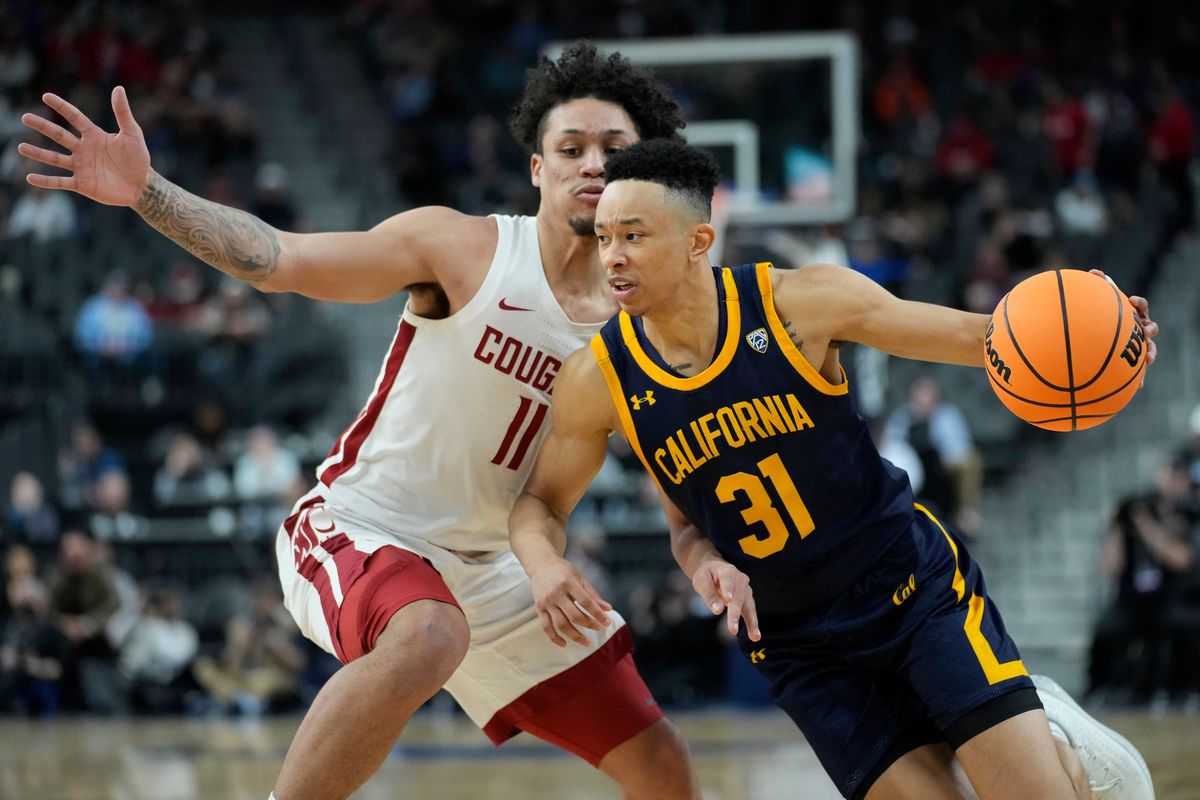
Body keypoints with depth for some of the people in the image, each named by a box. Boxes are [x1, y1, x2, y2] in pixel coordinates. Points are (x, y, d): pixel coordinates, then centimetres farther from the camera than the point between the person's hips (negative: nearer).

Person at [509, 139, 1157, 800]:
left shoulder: (800, 301, -16)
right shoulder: (598, 381, -10)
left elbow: (970, 336, -9)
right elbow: (538, 505, 5)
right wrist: (545, 565, -19)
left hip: (920, 589, -2)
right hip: (800, 648, 2)